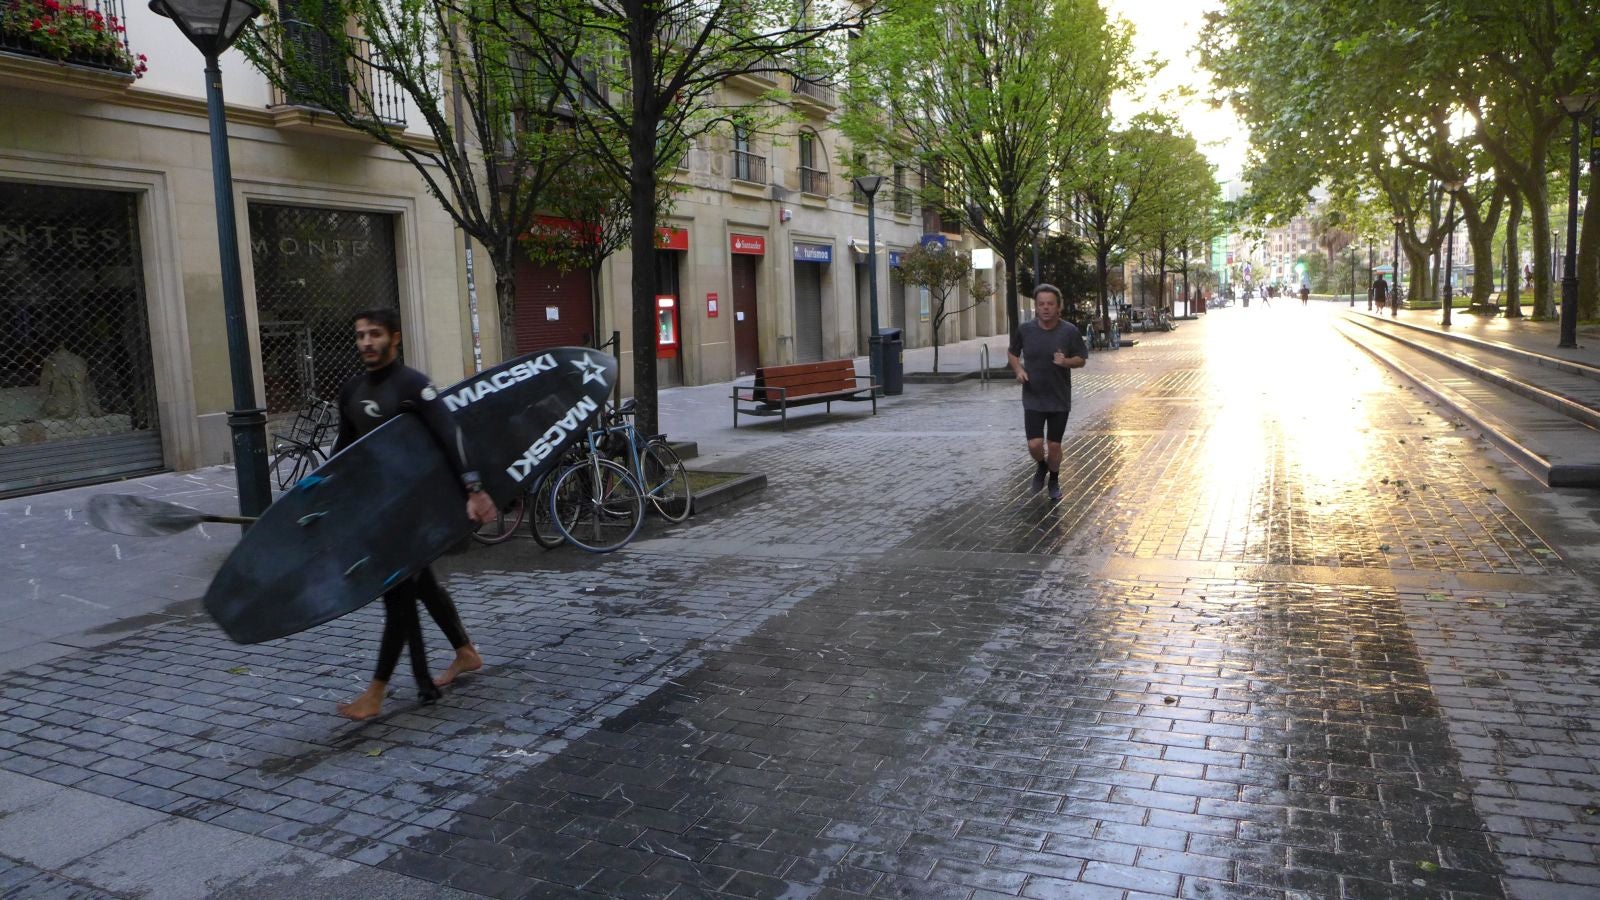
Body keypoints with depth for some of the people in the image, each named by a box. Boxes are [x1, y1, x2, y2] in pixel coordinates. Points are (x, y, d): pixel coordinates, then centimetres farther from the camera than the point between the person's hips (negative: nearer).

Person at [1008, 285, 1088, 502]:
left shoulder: (1069, 331, -8)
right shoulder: (1024, 329, -5)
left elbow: (1081, 360, 1)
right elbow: (1012, 352, 12)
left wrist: (1066, 362, -21)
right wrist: (1018, 369, -8)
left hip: (1060, 400, 0)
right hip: (1033, 399, 0)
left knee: (1054, 445, 7)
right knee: (1034, 445, -7)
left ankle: (1054, 480, 35)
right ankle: (1041, 466, 29)